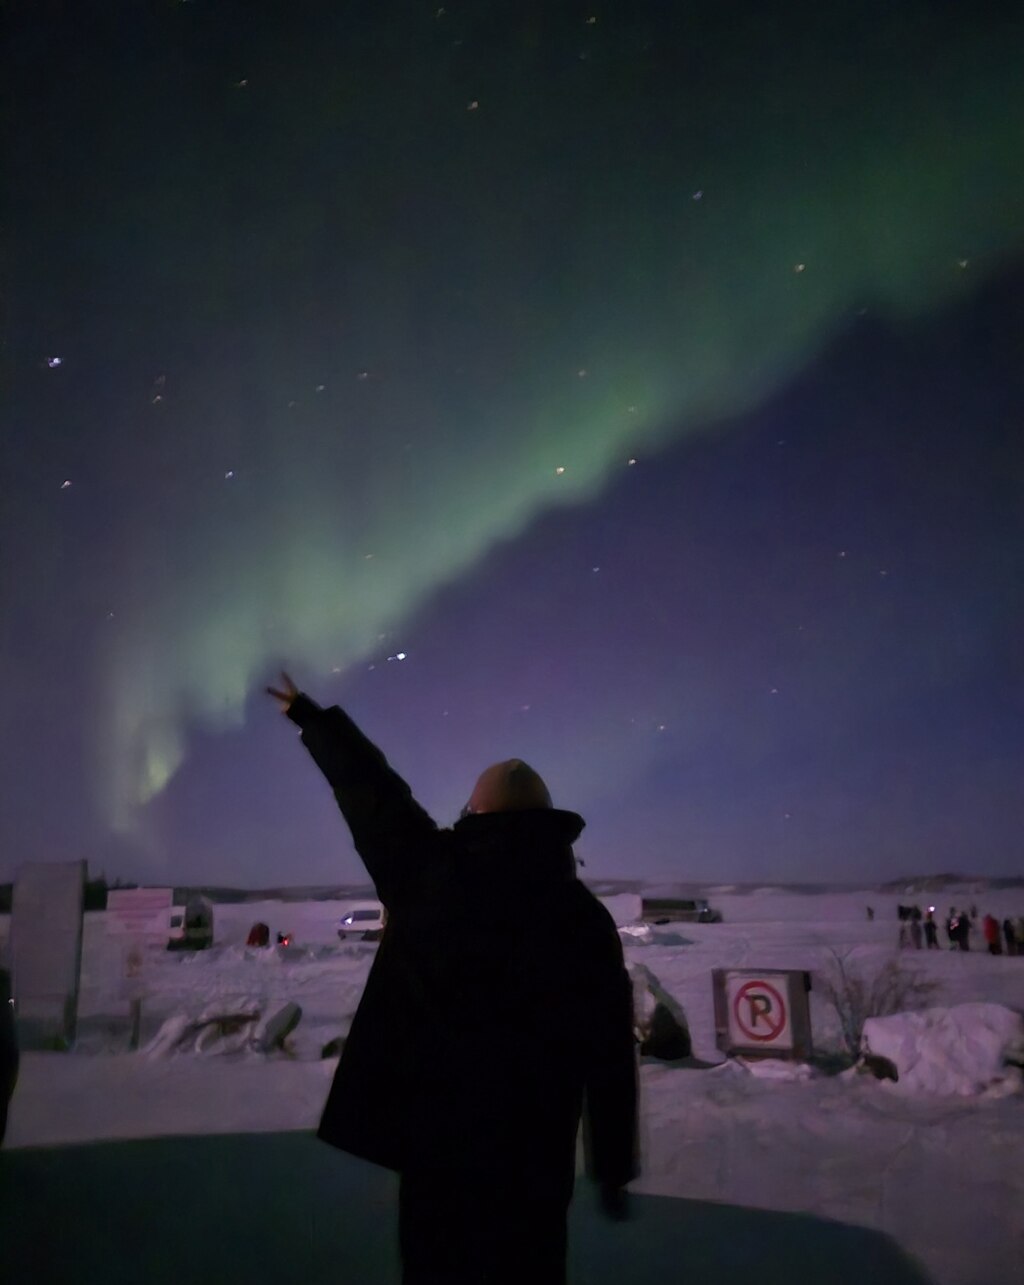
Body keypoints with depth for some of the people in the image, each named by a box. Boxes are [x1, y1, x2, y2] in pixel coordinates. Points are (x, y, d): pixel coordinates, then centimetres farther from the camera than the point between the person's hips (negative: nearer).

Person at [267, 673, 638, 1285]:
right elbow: (610, 1052, 0)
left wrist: (312, 716, 23)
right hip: (536, 1152, 1)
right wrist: (614, 1167, 8)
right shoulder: (587, 916, -1)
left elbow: (371, 792, 8)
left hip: (439, 1137, -1)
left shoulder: (432, 874, -5)